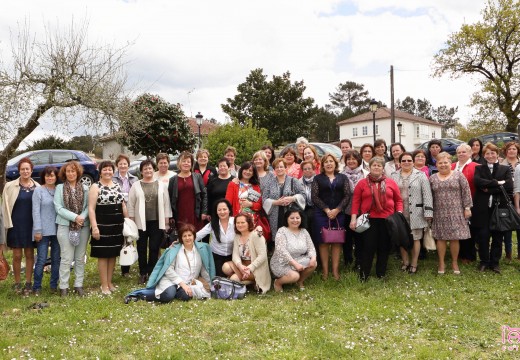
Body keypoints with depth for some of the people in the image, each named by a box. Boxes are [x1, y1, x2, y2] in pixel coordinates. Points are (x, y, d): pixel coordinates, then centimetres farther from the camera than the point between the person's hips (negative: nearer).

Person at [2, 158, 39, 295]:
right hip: (16, 225, -1)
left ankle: (28, 283, 19)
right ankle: (17, 283, 20)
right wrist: (8, 224, -7)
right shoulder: (10, 186, -2)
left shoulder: (37, 187, 1)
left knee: (29, 254, 8)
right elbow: (6, 206, -1)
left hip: (31, 225, 1)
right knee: (17, 255, 5)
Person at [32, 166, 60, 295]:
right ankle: (37, 287, 12)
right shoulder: (38, 190, -2)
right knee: (41, 259, -1)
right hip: (43, 230, -3)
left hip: (57, 230, 3)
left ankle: (54, 285, 20)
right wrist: (37, 230, -9)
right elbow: (36, 211, -5)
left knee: (56, 259, 9)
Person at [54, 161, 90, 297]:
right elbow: (58, 208, -6)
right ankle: (63, 286, 10)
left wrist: (82, 217, -17)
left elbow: (89, 206, 1)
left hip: (83, 226, 2)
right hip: (65, 226, -2)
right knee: (66, 258, -1)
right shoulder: (59, 188, 2)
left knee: (80, 258, 8)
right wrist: (75, 217, -15)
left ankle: (79, 285, 18)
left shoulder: (85, 188, 6)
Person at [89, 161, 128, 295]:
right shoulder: (96, 187, -5)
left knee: (113, 255, 11)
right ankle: (104, 285, 7)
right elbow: (91, 208, -11)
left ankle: (109, 282, 21)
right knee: (103, 255, 0)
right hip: (102, 226, -6)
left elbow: (123, 206, 17)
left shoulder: (117, 186, 13)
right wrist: (94, 227, -19)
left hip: (117, 226, 6)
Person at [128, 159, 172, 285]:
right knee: (141, 249, 8)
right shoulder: (136, 186, 3)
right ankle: (143, 273, 19)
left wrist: (167, 222, 1)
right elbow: (131, 205, 3)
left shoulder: (161, 185, 5)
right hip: (141, 222, 0)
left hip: (157, 222, 0)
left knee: (154, 249, 4)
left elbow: (166, 204, 4)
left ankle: (152, 273, 16)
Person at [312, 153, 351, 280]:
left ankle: (335, 270, 10)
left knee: (337, 241, 3)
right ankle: (325, 270, 7)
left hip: (339, 214, 1)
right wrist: (327, 210, -11)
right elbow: (315, 197, -2)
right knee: (323, 241, 0)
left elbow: (347, 195, 1)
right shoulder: (318, 178, 7)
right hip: (321, 214, -1)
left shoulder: (343, 178, 10)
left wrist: (337, 210, -10)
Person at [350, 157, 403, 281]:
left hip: (387, 219, 2)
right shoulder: (362, 183, 4)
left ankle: (381, 273, 21)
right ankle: (364, 274, 9)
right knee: (368, 246, -1)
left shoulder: (391, 183, 8)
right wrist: (353, 218, -6)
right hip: (369, 219, -2)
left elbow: (398, 200, 11)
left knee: (384, 247, 8)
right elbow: (356, 201, 1)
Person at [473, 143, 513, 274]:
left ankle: (495, 262, 19)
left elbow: (509, 186, -9)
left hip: (499, 207, 0)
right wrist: (497, 183, -17)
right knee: (483, 236, 2)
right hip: (483, 208, 0)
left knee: (498, 237, 7)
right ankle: (484, 261, 16)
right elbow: (477, 181, -13)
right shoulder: (479, 169, 8)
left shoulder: (505, 169, 7)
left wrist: (489, 189, -14)